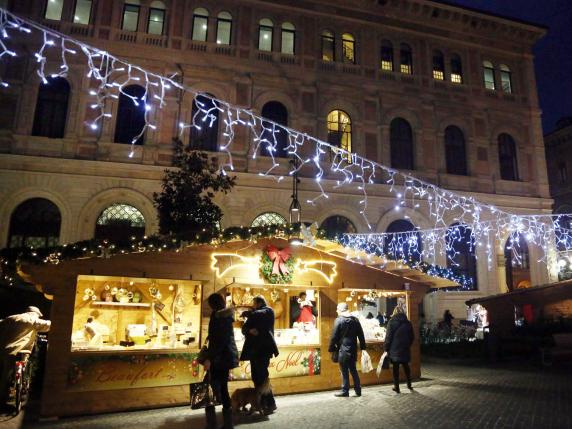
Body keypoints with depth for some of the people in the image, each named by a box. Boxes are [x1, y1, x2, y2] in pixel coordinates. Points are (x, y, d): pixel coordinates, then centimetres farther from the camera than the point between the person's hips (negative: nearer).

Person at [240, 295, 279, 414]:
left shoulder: (268, 311, 3)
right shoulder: (253, 315, 20)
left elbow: (258, 315, -19)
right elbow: (244, 328, 7)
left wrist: (249, 314, -2)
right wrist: (250, 330, -14)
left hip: (264, 347, -6)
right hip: (254, 348, 6)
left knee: (262, 375, -10)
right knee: (256, 377, 5)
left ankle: (271, 403, -2)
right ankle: (261, 403, 14)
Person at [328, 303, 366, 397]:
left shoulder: (339, 320, -11)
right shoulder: (355, 320, 5)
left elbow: (334, 336, -11)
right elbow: (361, 335, 10)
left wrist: (331, 348, -3)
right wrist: (363, 347, 17)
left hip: (343, 350, -6)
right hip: (353, 350, 6)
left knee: (344, 371, 3)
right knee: (353, 370, 16)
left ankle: (345, 391, 10)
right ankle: (358, 390, 19)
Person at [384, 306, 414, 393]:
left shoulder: (392, 322, -8)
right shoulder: (408, 323, 4)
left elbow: (388, 336, -9)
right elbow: (411, 337, 9)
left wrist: (386, 348, -3)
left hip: (395, 348, -3)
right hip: (405, 349, 4)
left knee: (396, 367, 3)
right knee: (406, 366, 17)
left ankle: (396, 387, 7)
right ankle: (409, 385, 25)